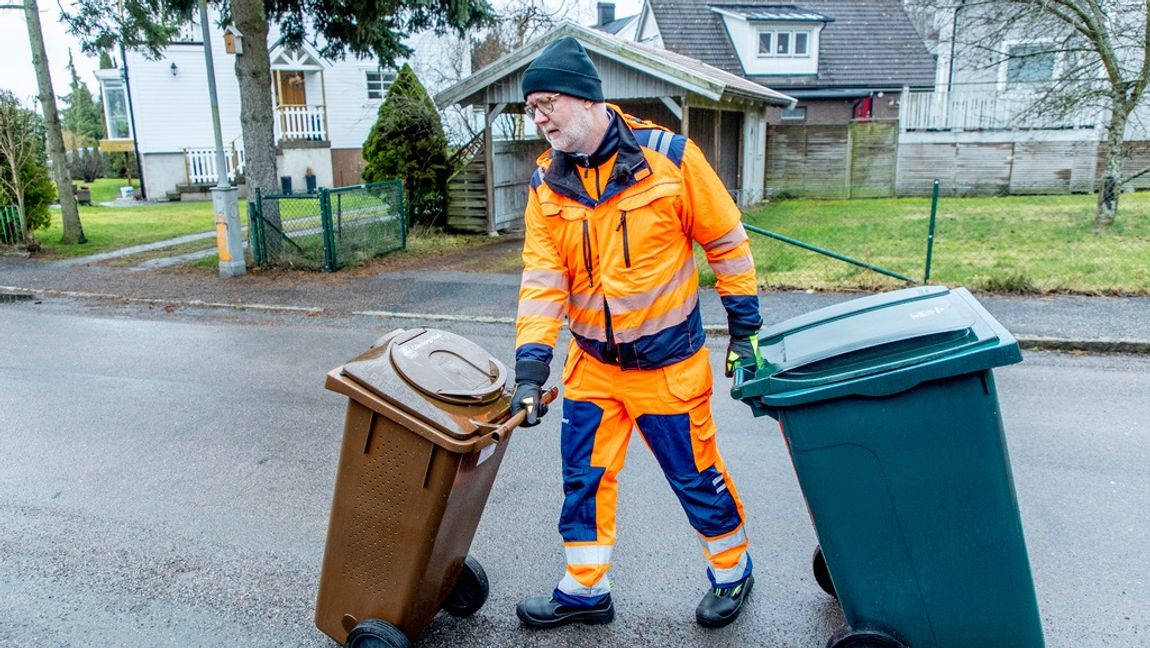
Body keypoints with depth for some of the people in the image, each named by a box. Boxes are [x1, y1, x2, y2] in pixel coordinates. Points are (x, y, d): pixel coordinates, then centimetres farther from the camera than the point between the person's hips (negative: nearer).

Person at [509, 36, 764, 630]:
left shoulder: (671, 158, -14)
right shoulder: (548, 186, -2)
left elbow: (726, 241, -5)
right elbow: (542, 278, -6)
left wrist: (744, 327, -2)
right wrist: (530, 367, -14)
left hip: (669, 362, -3)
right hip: (592, 364, 4)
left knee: (696, 476, 10)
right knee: (584, 479, 11)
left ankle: (732, 570, 38)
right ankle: (585, 590, 33)